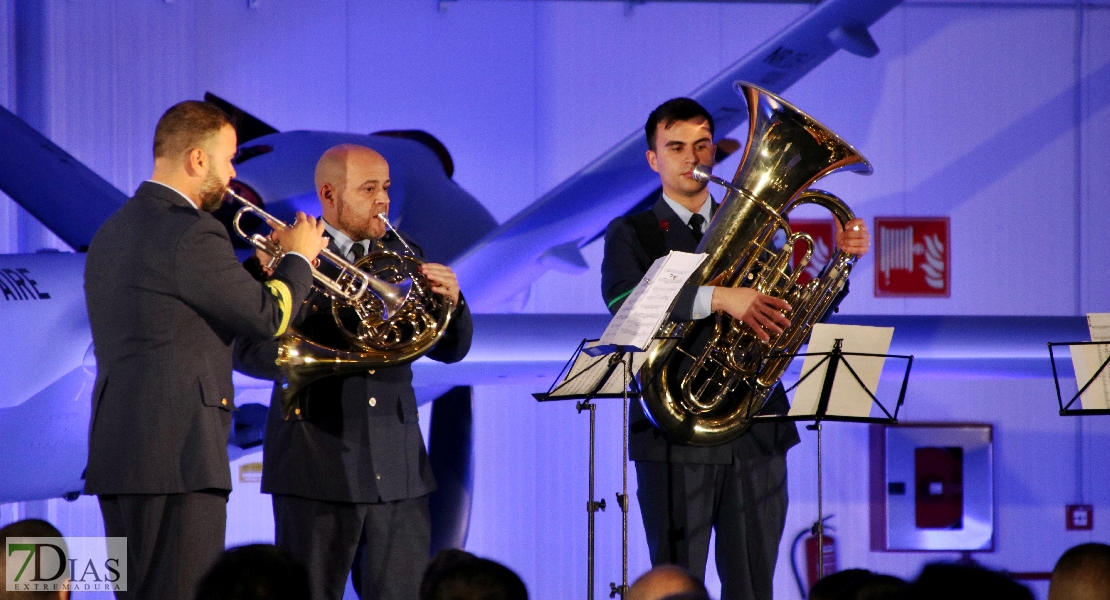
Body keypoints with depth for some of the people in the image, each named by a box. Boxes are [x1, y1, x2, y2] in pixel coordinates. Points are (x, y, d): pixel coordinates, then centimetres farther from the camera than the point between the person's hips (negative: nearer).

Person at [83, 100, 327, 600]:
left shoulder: (114, 231, 17)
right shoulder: (192, 233, -13)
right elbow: (267, 318, -8)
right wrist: (298, 258, 9)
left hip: (117, 451, 10)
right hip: (176, 456, -10)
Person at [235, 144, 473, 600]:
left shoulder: (402, 256, 14)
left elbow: (450, 349, 12)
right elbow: (248, 350, -9)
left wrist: (450, 301, -9)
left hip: (398, 473, 4)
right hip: (319, 468, -4)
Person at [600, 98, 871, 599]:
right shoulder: (631, 234, 4)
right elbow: (622, 300, -18)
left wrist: (840, 259, -5)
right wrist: (718, 298, -30)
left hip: (755, 432, 3)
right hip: (676, 436, -3)